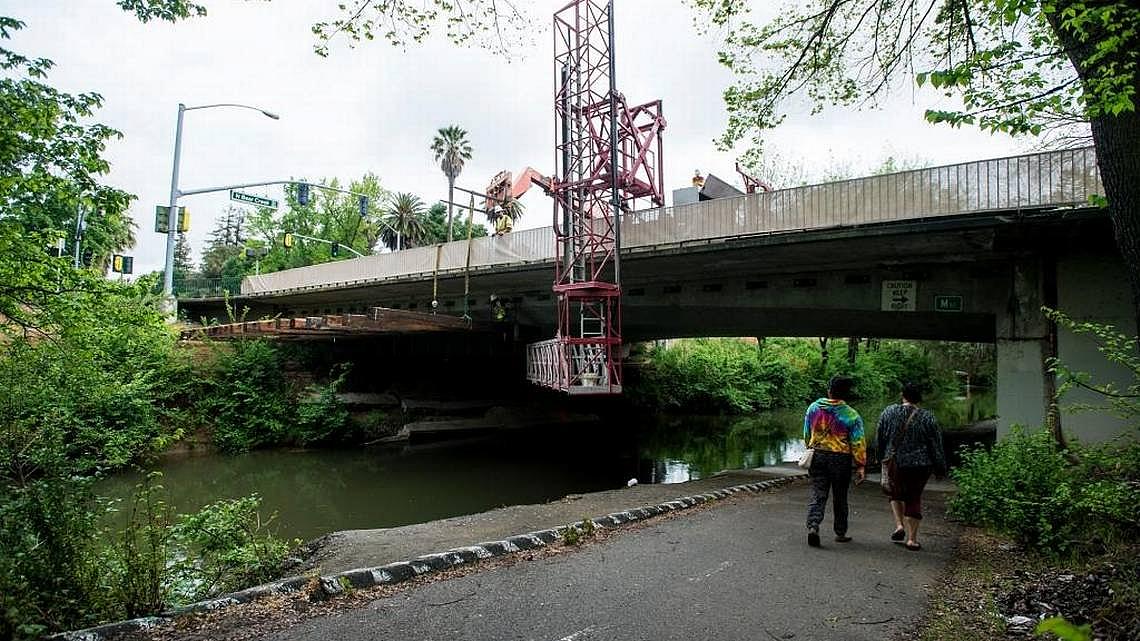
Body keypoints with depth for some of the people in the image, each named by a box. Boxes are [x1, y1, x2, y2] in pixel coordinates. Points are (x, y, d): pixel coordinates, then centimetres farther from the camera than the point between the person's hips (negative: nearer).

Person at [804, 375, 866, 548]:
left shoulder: (813, 408, -1)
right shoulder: (852, 415, -9)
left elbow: (806, 435, 9)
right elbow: (858, 444, -8)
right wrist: (860, 466, -2)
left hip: (817, 456, 2)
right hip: (841, 459, -2)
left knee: (818, 495, 3)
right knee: (840, 498, 13)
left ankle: (813, 527, -15)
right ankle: (840, 533, 24)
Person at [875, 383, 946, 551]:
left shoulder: (889, 412, -3)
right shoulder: (927, 417, -5)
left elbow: (879, 439, 3)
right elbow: (936, 446, -2)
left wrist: (882, 458, 17)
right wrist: (940, 468, 7)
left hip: (894, 463, 1)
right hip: (920, 466, 0)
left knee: (896, 494, 22)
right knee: (914, 499, 9)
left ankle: (899, 525, 5)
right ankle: (912, 539, 9)